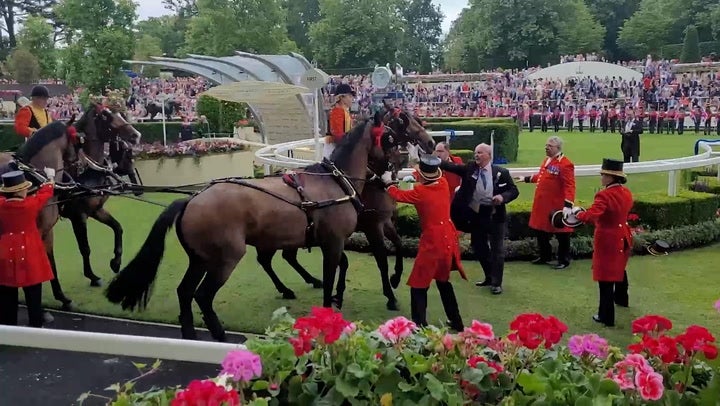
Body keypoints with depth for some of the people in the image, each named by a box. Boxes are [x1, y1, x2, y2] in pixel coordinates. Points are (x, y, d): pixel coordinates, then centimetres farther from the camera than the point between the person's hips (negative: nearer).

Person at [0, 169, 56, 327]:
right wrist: (51, 177, 25)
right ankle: (36, 326, 13)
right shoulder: (31, 204, -12)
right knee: (33, 296, 6)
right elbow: (46, 191, 6)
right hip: (30, 256, -3)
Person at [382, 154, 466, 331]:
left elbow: (399, 195, 2)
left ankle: (420, 325, -1)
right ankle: (456, 322, 30)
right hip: (449, 239, 7)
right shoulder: (443, 184, 1)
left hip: (432, 243, -7)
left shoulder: (420, 192, -14)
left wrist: (388, 182, 19)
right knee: (443, 281, 23)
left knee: (419, 286, 2)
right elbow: (430, 179, 24)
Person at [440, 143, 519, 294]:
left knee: (497, 250, 3)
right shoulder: (469, 168, 0)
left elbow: (514, 191, -2)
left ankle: (496, 283, 14)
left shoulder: (501, 172, -6)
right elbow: (451, 166, -10)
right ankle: (489, 277, 33)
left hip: (495, 216, -3)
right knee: (479, 248, 14)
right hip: (476, 215, 4)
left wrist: (503, 197, -21)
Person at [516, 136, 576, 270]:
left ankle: (564, 260, 16)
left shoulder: (565, 164, -18)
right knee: (541, 231, 16)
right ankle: (545, 256, 31)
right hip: (542, 205, 9)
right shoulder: (547, 160, 10)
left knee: (561, 235, 4)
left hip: (557, 207, -9)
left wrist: (568, 205, -30)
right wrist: (526, 179, 31)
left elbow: (570, 186, -23)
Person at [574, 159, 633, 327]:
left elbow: (591, 216, -34)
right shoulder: (626, 193, 1)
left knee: (606, 277, -2)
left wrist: (577, 212, -18)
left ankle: (607, 316, 3)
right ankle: (621, 298, 53)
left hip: (608, 239, -9)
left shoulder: (605, 195, -25)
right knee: (619, 268, 30)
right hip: (623, 236, 9)